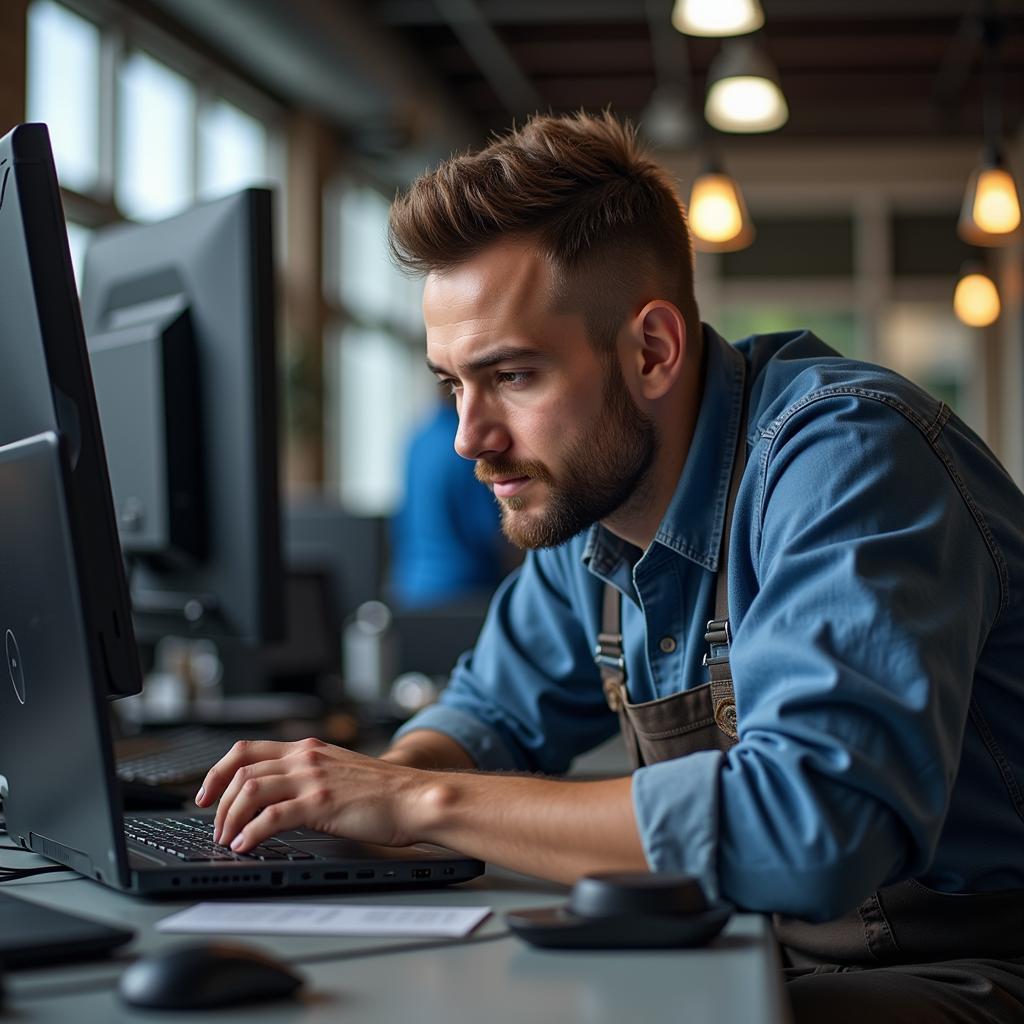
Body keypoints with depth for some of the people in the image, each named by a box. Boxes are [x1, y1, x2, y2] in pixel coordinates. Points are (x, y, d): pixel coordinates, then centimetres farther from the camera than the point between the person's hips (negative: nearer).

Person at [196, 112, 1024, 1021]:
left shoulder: (846, 454, -23)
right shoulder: (582, 501, 2)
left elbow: (814, 818, -36)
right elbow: (498, 711, 19)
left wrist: (429, 801, -28)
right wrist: (376, 778, -5)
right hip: (768, 951, 7)